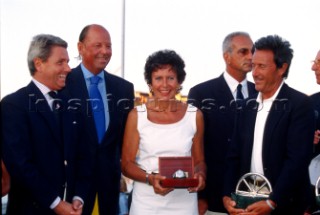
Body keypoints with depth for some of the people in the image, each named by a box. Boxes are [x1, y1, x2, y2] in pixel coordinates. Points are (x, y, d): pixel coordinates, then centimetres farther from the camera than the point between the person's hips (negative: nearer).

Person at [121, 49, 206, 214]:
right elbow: (126, 163, -1)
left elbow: (199, 160, 9)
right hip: (146, 201, -1)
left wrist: (200, 175, -12)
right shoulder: (137, 115, -2)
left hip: (183, 201, 1)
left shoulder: (195, 116, 1)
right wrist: (150, 179, -18)